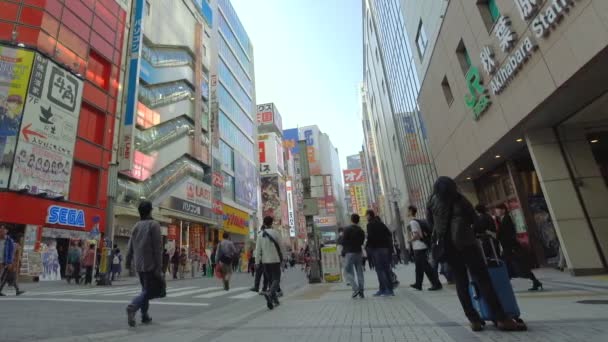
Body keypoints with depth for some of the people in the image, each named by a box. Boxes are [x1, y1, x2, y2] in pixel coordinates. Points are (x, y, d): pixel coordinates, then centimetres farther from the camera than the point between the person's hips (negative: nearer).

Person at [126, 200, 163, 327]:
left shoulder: (136, 226, 10)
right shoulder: (154, 225, -10)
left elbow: (130, 247, 13)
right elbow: (157, 247, -14)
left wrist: (128, 262, 22)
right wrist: (159, 266, -13)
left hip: (139, 265, 7)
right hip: (151, 265, -7)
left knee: (146, 289, 18)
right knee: (153, 291, -1)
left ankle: (145, 315, 18)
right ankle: (133, 307, -21)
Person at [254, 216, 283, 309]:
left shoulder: (260, 235, 1)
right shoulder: (275, 233, -7)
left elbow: (258, 249, -2)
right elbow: (281, 246, -3)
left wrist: (257, 262, 2)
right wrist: (282, 257, 10)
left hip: (265, 261, 4)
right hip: (275, 260, -4)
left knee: (271, 280, 15)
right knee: (276, 279, -2)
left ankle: (275, 300, 19)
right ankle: (269, 293, -28)